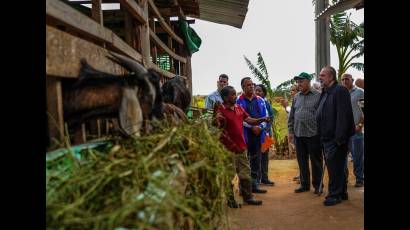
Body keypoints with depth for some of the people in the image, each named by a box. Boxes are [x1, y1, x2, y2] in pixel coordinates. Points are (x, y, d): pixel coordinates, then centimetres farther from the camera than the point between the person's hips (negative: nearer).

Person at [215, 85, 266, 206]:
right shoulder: (221, 111, -14)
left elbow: (249, 120, 7)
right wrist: (232, 144, -19)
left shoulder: (238, 108, 8)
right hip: (229, 149, -7)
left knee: (245, 172, 15)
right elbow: (221, 131, -16)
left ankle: (248, 197, 29)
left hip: (241, 146, 7)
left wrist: (262, 119, -8)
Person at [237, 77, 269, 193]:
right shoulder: (239, 101, -5)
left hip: (258, 134, 5)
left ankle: (254, 185, 24)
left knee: (256, 160, 12)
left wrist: (260, 127, -9)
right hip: (244, 135, -5)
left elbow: (265, 116, 8)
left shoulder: (260, 100, 10)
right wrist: (252, 127, -16)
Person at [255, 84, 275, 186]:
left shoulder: (266, 102, 7)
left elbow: (271, 117, 8)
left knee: (265, 155, 11)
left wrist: (267, 129, -4)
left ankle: (264, 178, 22)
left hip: (266, 132, 4)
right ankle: (256, 179, 9)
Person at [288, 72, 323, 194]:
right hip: (298, 134, 5)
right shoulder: (296, 97, 10)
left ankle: (317, 185, 20)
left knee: (316, 161, 6)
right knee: (302, 161, 12)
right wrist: (291, 131, 9)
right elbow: (291, 116, 13)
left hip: (313, 134, -5)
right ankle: (305, 184, 25)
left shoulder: (318, 96, -5)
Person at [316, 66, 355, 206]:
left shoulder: (340, 91, -12)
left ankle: (335, 195, 8)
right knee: (338, 167, 17)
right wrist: (322, 137, 14)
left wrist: (339, 138, -23)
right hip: (327, 138, 9)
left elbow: (343, 116, -20)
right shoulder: (324, 93, 15)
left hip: (336, 139, -9)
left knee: (335, 167, -3)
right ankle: (342, 193, 28)